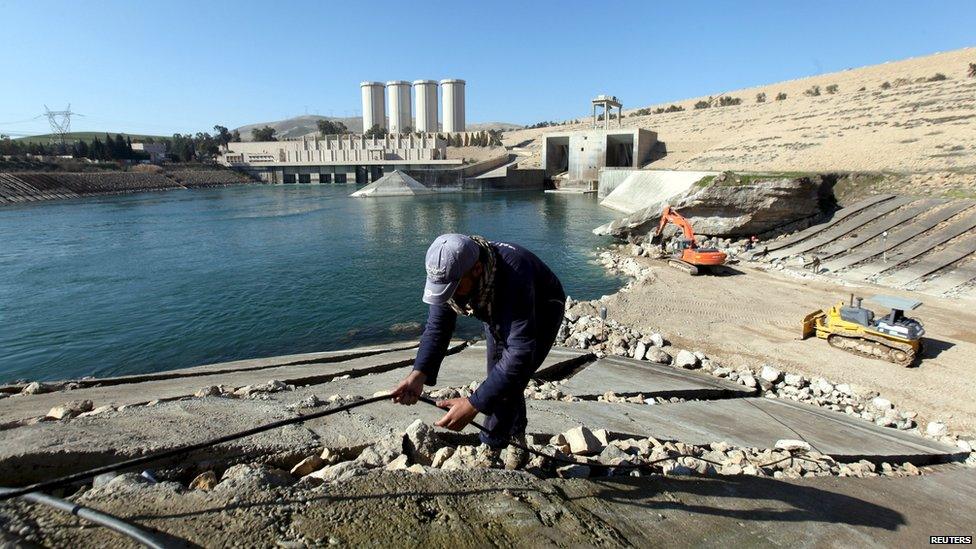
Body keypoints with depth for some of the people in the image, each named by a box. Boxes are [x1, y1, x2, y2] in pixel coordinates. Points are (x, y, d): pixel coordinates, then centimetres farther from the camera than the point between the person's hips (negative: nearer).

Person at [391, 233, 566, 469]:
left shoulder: (512, 275, -46)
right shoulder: (450, 272, -27)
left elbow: (520, 352, -48)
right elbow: (437, 327, -21)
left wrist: (474, 404, -51)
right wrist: (419, 374, -37)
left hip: (540, 314, -6)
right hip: (499, 315, 6)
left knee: (509, 383, -16)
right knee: (498, 380, 11)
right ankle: (518, 441, 36)